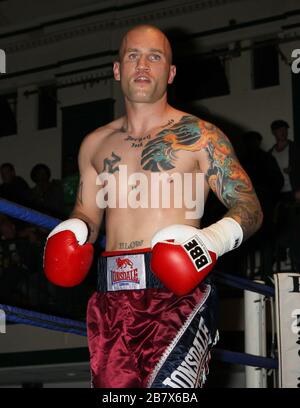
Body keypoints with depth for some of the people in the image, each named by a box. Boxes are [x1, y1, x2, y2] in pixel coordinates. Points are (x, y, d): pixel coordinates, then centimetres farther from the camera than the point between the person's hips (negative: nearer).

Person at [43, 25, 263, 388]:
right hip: (111, 294, 5)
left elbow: (249, 207, 2)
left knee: (168, 387, -24)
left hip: (178, 289, -5)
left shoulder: (199, 136, 5)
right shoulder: (95, 144, 18)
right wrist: (73, 231, 2)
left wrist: (214, 238, -19)